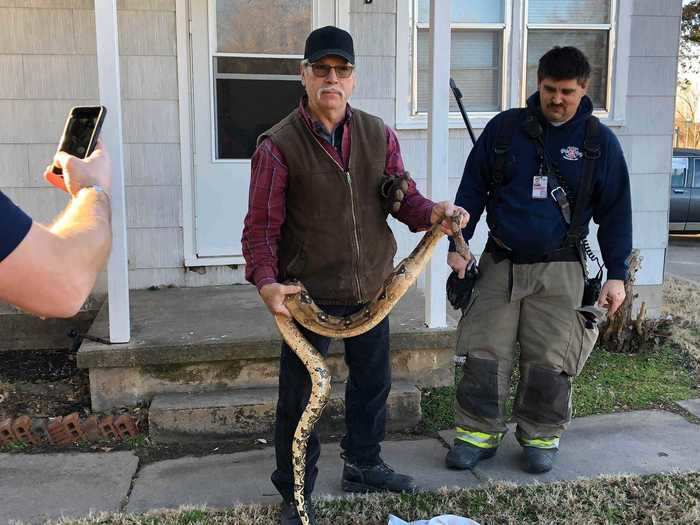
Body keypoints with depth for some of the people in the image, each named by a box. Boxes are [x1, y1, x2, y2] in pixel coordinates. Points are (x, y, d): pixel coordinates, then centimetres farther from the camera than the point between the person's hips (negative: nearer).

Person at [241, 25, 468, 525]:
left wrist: (432, 212, -19)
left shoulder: (379, 134, 1)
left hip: (371, 289, 5)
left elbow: (404, 197, 2)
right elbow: (262, 225, -11)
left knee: (373, 382, 20)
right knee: (299, 395, 6)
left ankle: (363, 465, 44)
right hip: (308, 294, -4)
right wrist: (266, 280, -25)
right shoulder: (279, 144, -11)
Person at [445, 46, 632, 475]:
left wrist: (617, 274, 1)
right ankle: (480, 433, 17)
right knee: (484, 353, 1)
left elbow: (615, 212, 5)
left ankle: (542, 437, 22)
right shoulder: (505, 127, 2)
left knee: (549, 361, 2)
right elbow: (473, 188, 8)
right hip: (500, 263, 1)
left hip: (559, 270, -1)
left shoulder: (600, 141, 1)